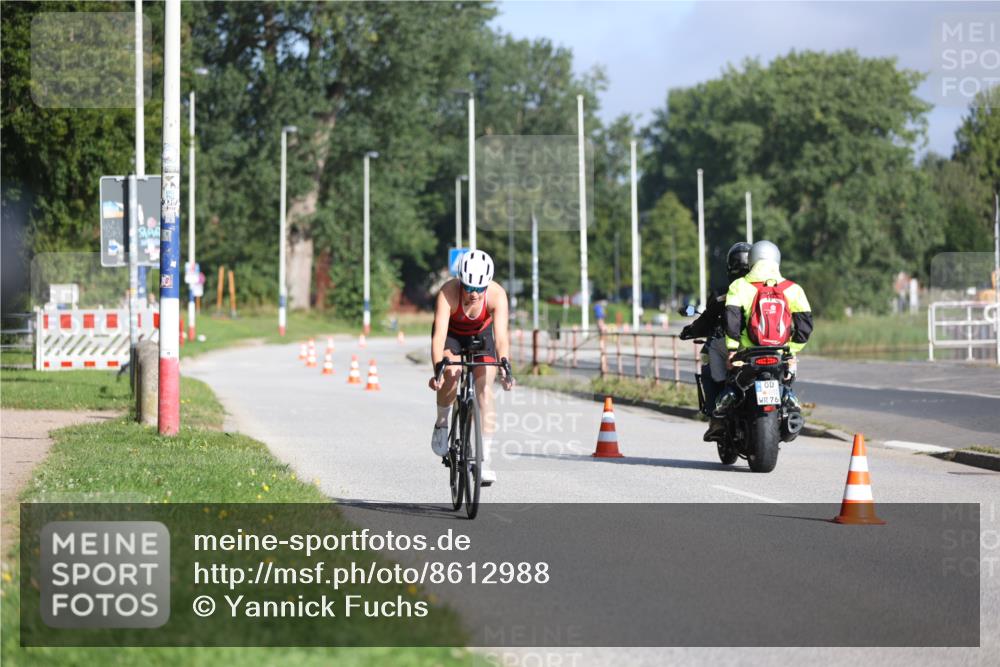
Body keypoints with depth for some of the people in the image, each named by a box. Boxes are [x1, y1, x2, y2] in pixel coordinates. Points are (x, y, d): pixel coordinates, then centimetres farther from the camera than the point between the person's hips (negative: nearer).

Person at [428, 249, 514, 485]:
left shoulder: (497, 295, -33)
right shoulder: (448, 293, -37)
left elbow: (501, 335, -40)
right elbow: (439, 335, -44)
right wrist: (438, 369, -58)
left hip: (481, 335, 1)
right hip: (451, 334, -1)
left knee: (484, 392, -13)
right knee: (451, 374, -30)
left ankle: (484, 459, -9)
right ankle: (442, 424, -3)